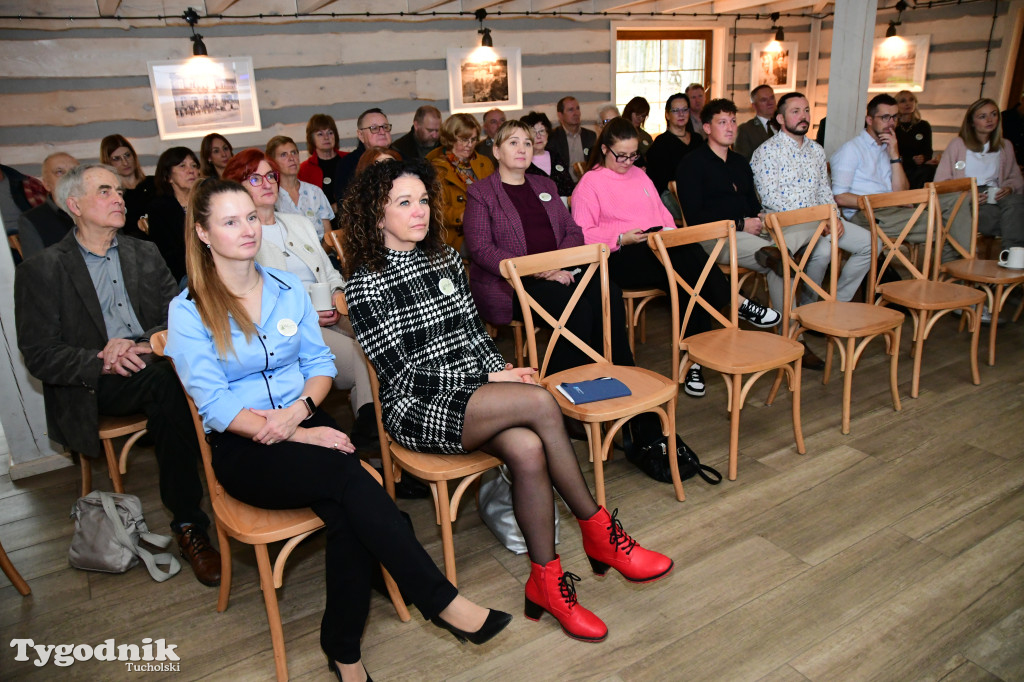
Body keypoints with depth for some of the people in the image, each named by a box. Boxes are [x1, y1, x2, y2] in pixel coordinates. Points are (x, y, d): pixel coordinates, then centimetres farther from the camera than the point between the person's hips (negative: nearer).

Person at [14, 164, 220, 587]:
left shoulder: (145, 254, 15)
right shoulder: (40, 271, 2)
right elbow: (39, 356, -4)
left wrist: (138, 344, -14)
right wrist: (101, 362, -21)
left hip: (151, 362, 4)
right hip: (92, 386, -3)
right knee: (164, 379, -34)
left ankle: (187, 524, -19)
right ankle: (190, 522, -26)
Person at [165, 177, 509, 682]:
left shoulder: (287, 287, 11)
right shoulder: (188, 312, -3)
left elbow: (321, 364, 11)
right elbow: (216, 406, -10)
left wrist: (300, 408, -12)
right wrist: (302, 436, -20)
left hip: (306, 424, 4)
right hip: (242, 450, -3)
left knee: (348, 515, -27)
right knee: (350, 478, -31)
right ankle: (440, 600, -20)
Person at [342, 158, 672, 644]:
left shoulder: (446, 259, 13)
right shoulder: (365, 284, -6)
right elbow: (401, 373, -11)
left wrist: (503, 370, -3)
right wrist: (486, 379, -13)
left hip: (474, 393, 5)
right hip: (415, 409, -5)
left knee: (527, 449, -28)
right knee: (540, 402, -27)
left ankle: (546, 581, -10)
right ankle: (599, 532, -11)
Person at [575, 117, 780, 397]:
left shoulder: (639, 175, 28)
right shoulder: (589, 183, 7)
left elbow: (662, 213, 27)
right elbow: (582, 234, -4)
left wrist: (671, 233, 4)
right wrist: (621, 238, -16)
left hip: (661, 248, 6)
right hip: (622, 259, -6)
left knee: (694, 281, -28)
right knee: (689, 259, -33)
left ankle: (694, 359, -29)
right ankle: (737, 303, -19)